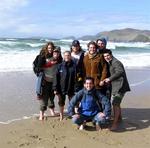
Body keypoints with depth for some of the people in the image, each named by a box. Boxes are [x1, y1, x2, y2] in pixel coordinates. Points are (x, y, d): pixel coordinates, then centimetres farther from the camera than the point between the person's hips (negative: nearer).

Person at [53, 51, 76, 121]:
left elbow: (76, 77, -4)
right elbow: (56, 77, -1)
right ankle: (61, 115, 32)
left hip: (71, 88, -1)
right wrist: (55, 88, -5)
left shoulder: (74, 65, -3)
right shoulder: (60, 66, -1)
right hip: (61, 88, 1)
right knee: (61, 102, 14)